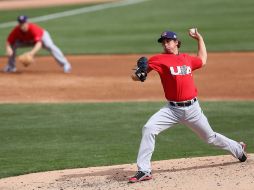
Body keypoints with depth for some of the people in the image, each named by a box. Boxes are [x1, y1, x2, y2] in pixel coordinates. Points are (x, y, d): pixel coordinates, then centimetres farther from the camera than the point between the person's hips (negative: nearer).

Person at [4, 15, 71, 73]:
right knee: (12, 46, -15)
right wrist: (8, 48, -47)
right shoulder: (16, 30, -28)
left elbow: (39, 43, -52)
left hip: (42, 36, -4)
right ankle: (11, 66, 3)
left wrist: (32, 52, -69)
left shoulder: (33, 28, -41)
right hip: (26, 41, 5)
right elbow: (9, 41, -24)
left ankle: (65, 64, -32)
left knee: (50, 46, -33)